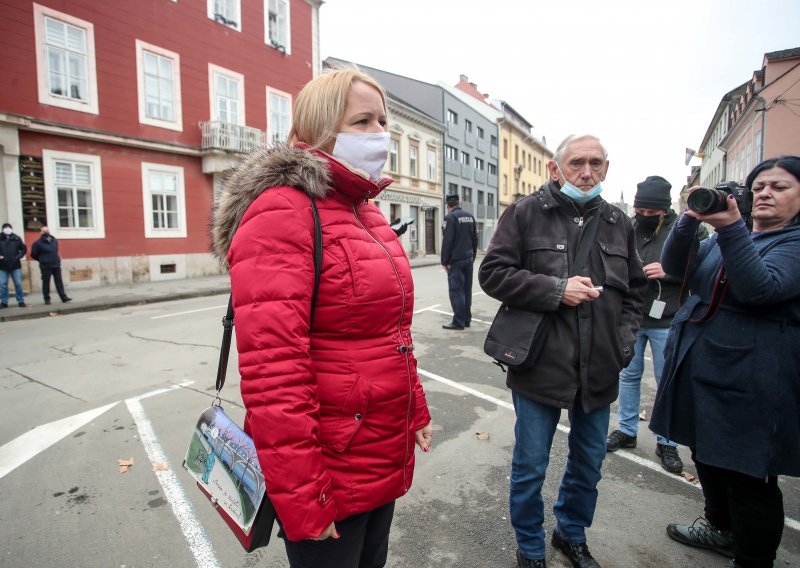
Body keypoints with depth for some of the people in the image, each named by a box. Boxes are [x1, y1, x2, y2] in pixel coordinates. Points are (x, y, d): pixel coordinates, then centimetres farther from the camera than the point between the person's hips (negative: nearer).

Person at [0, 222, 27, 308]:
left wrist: (19, 256, -6)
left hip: (15, 265, 0)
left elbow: (24, 249, 8)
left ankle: (21, 301, 10)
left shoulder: (16, 238, 2)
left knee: (18, 284, 1)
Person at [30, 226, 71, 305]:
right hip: (46, 266, -4)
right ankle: (47, 299, 10)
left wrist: (56, 259, 15)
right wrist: (42, 260, 9)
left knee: (59, 282, 5)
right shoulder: (38, 243, -7)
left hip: (56, 265, 4)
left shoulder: (54, 241, 9)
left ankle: (64, 297, 6)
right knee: (46, 283, 3)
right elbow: (33, 254, 0)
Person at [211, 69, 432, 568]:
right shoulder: (282, 211, -18)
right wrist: (299, 498, -20)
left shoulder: (368, 212, 9)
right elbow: (271, 368, -24)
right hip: (329, 472, -8)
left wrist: (416, 411, 17)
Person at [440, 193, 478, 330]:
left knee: (456, 290, -4)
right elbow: (475, 239, 14)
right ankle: (466, 319, 18)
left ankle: (459, 322, -2)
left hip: (456, 260, -7)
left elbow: (447, 241, -15)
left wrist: (445, 261, -10)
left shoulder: (451, 217, -12)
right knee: (467, 289, 12)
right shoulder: (470, 216, 10)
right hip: (468, 258, 7)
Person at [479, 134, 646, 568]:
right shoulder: (526, 213, -6)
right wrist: (556, 290, -19)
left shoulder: (618, 222, 9)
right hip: (540, 366, -4)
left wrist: (625, 340, 4)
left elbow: (634, 289, 18)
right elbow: (492, 273, -11)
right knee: (530, 468, 9)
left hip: (599, 371, 5)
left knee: (589, 464, 21)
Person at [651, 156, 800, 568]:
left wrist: (731, 229, -32)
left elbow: (761, 288, -24)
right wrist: (690, 219, -15)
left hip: (748, 380, -7)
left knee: (748, 477, 3)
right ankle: (721, 527, 44)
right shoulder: (724, 236, 13)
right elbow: (673, 267, 1)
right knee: (707, 457, 22)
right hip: (699, 368, 7)